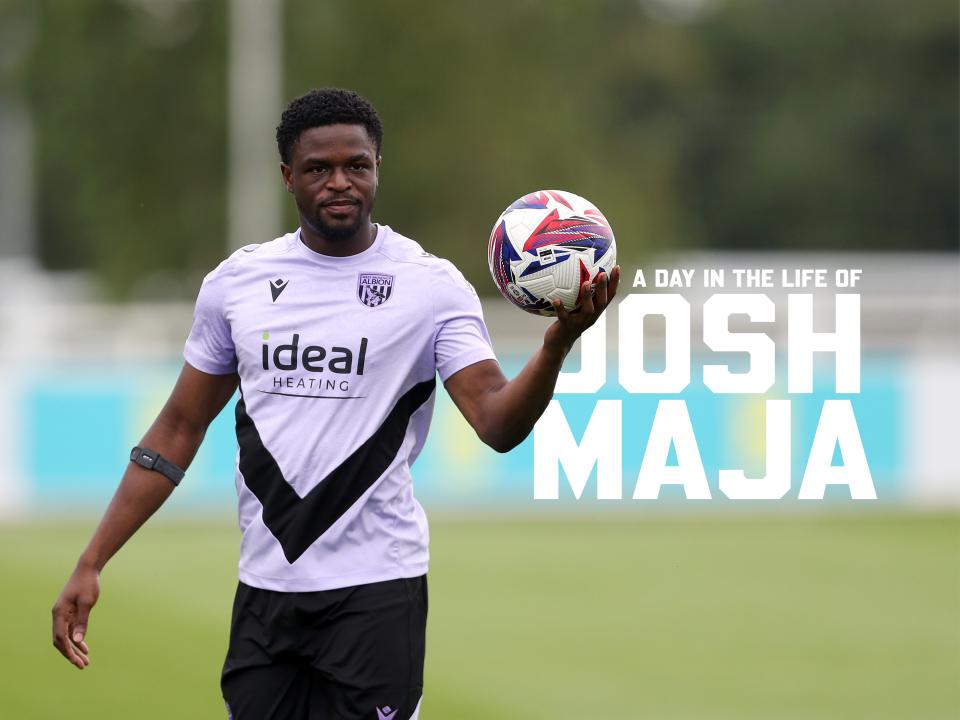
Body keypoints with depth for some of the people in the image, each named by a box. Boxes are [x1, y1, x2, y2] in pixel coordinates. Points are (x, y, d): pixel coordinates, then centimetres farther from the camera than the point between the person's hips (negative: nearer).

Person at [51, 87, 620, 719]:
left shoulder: (432, 284, -4)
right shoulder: (237, 281, 6)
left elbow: (497, 423, -13)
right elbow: (179, 430, 12)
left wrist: (557, 345, -33)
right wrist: (91, 565, 7)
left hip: (376, 590, -3)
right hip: (264, 589, 3)